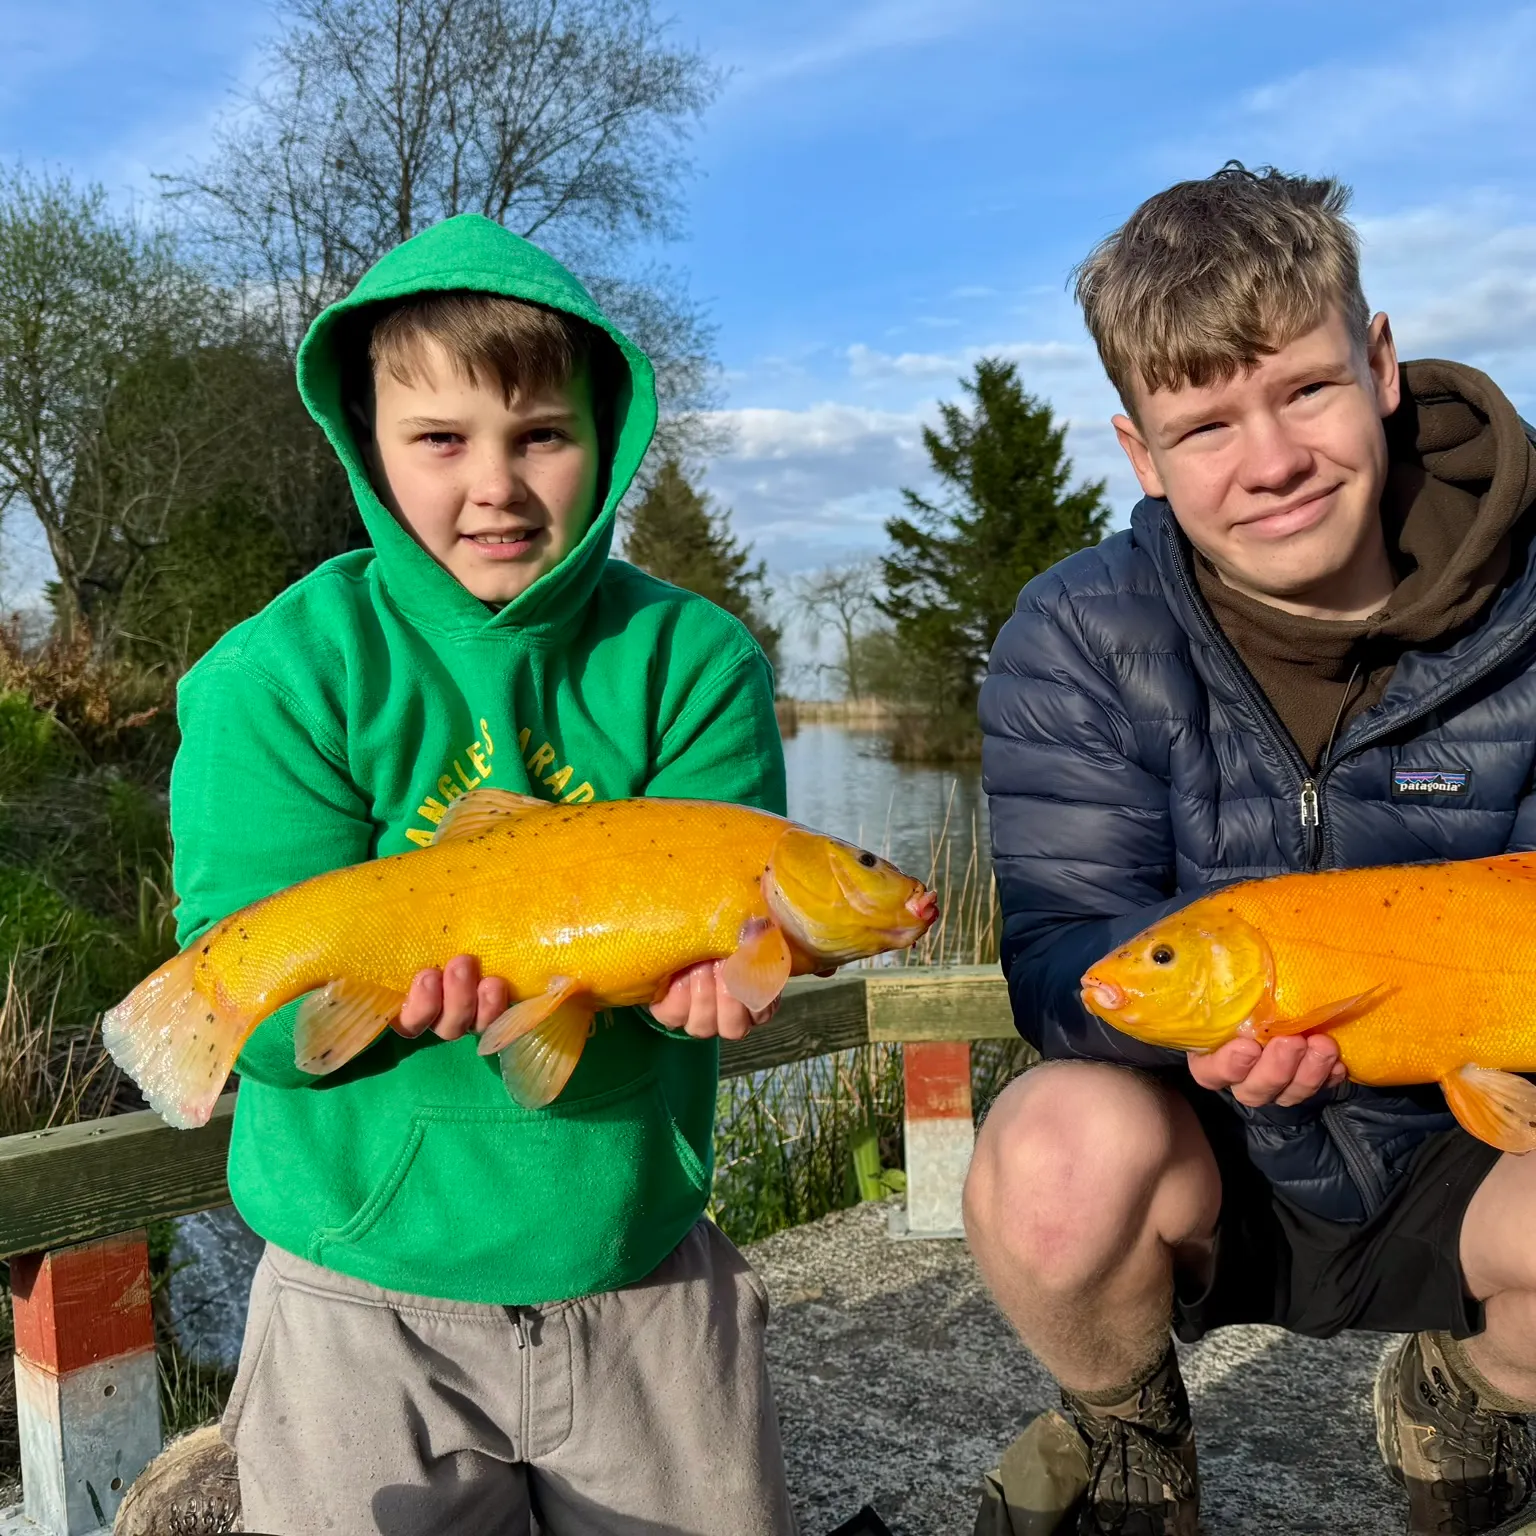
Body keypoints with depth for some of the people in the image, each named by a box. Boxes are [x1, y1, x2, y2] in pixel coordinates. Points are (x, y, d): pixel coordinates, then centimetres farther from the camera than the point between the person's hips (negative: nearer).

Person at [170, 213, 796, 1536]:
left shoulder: (693, 659, -5)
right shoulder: (285, 672, -11)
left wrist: (693, 962, -34)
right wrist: (397, 978, -36)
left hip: (640, 1264, 2)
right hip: (368, 1287, -1)